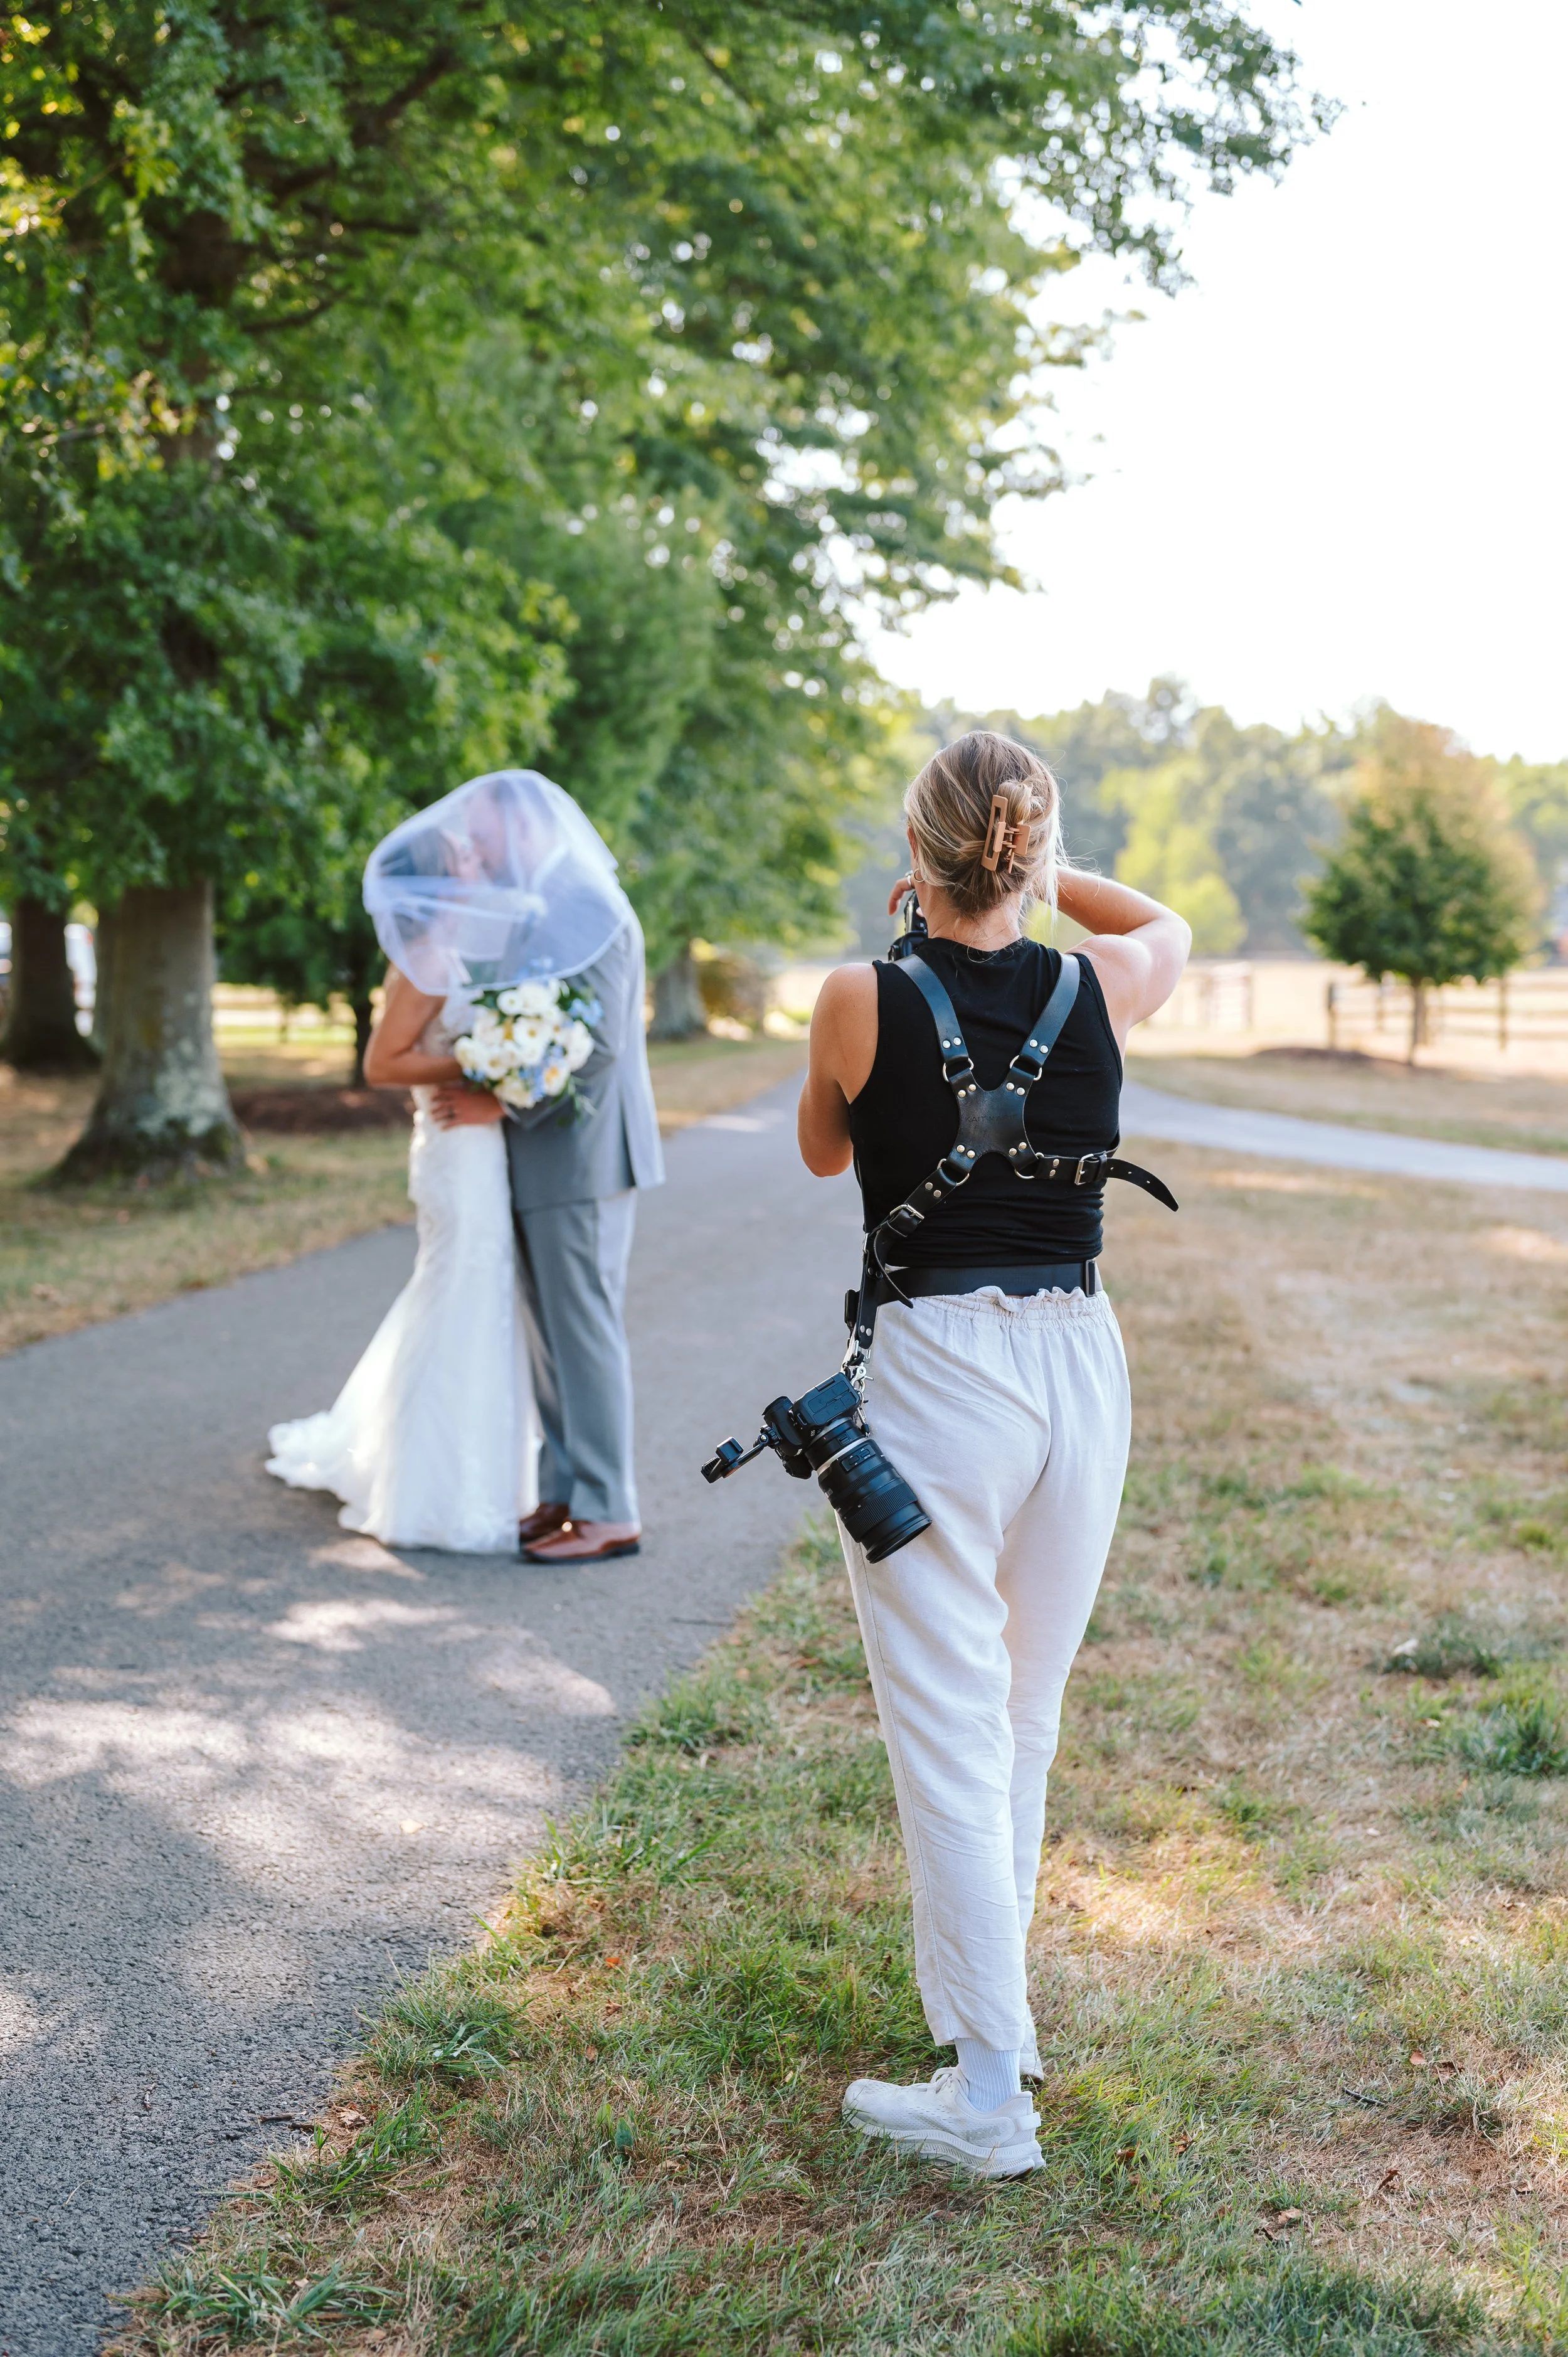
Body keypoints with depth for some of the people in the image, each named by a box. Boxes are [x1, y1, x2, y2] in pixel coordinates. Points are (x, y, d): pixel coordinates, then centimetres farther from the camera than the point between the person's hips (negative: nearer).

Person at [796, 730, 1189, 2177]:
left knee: (950, 1733, 1)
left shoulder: (865, 1002, -9)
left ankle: (990, 2098, 4)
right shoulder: (1099, 990, 0)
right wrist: (1039, 883, 24)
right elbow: (1171, 927, 25)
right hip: (1082, 1364, 4)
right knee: (1027, 1717, 18)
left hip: (936, 1370, -4)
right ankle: (986, 2002, 32)